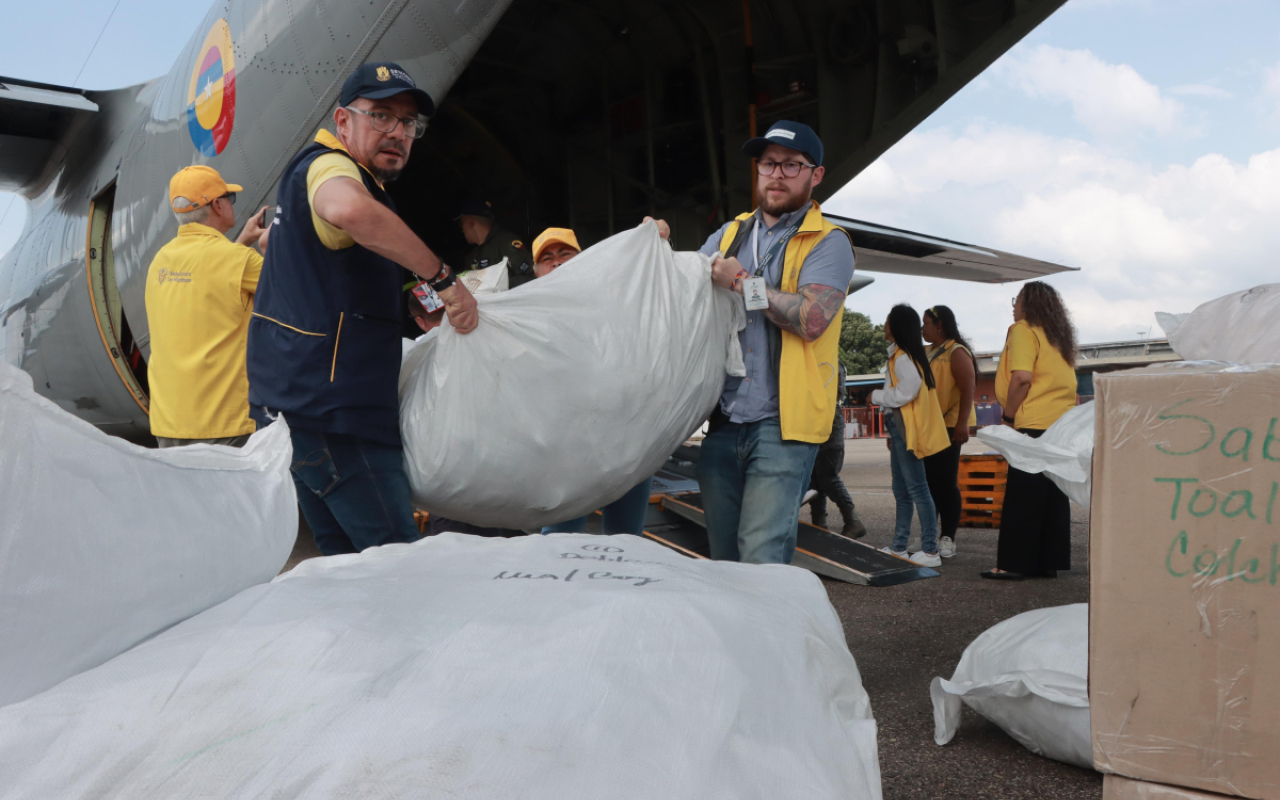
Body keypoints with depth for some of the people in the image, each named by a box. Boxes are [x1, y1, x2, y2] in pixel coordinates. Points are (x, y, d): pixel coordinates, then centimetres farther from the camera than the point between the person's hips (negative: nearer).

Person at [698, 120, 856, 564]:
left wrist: (742, 281, -14)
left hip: (781, 423, -5)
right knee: (723, 561, 12)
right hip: (722, 420, 5)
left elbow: (811, 318, -16)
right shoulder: (729, 235, 18)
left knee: (762, 561, -13)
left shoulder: (827, 242, 0)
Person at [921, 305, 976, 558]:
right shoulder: (928, 352, 17)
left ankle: (948, 538, 3)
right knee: (929, 482, 10)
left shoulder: (956, 352, -9)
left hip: (949, 426, -8)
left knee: (945, 482, -4)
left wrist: (962, 424, -24)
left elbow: (968, 389, -16)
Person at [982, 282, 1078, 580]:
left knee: (1021, 499, -4)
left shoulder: (1024, 330, -6)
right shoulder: (1059, 335, 19)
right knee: (1054, 497, 11)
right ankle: (1049, 561, 15)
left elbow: (1021, 377, -19)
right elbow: (1066, 380, 18)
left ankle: (1013, 564, -2)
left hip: (1034, 426, -8)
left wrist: (1008, 414, -7)